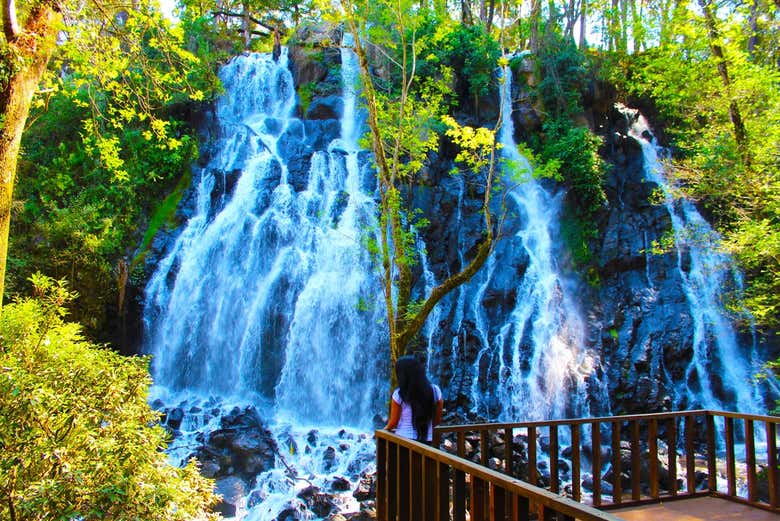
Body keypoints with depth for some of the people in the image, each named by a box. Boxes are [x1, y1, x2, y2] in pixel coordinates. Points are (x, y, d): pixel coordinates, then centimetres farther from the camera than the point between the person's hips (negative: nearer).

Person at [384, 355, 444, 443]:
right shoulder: (435, 391, -4)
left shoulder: (399, 395, -11)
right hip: (426, 441, 3)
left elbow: (394, 422, -2)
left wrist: (386, 429, 19)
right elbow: (437, 420, 4)